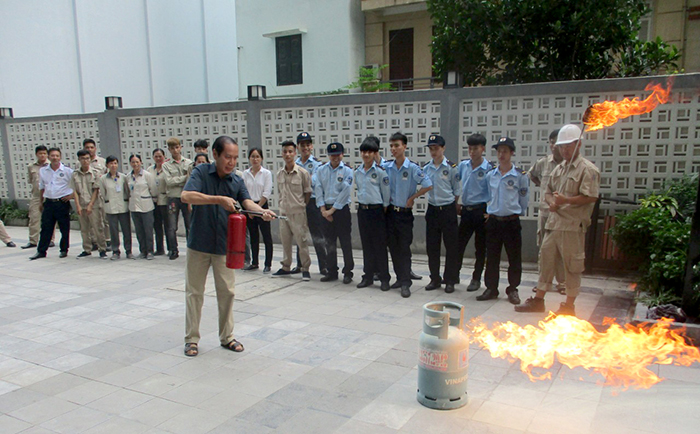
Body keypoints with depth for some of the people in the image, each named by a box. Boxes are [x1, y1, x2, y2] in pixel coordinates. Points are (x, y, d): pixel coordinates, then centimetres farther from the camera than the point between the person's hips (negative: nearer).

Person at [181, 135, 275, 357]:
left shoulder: (237, 181, 3)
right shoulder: (201, 172, -8)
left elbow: (247, 201, -13)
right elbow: (186, 196, -24)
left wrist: (262, 211, -35)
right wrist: (220, 199, -31)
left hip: (224, 246, 3)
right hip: (199, 244, -3)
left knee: (227, 291, 9)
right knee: (194, 291, 8)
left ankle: (226, 337, 24)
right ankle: (191, 339, 22)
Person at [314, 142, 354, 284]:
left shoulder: (347, 171, -4)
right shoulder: (321, 170, 7)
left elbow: (345, 192, -10)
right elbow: (318, 189, 3)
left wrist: (332, 210, -11)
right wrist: (323, 209, -7)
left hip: (341, 209, -3)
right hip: (326, 210, 4)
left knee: (345, 242, 0)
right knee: (329, 243, 10)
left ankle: (348, 272, 10)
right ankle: (332, 272, 20)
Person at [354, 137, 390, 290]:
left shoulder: (380, 171, -9)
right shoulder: (357, 172, 8)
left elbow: (386, 192, -6)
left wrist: (384, 209, -5)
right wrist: (362, 205, 15)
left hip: (376, 210, -5)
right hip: (362, 210, 5)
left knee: (380, 245, -1)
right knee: (366, 245, 11)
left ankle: (384, 278, 8)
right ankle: (368, 276, 20)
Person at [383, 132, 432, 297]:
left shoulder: (412, 168, -11)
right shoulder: (386, 167, 1)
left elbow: (428, 185, -16)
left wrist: (412, 198, -10)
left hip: (405, 213, -4)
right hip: (390, 212, 4)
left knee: (404, 248, -3)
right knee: (393, 247, 10)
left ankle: (405, 283, 1)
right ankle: (399, 277, 23)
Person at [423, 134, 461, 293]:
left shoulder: (451, 167, -6)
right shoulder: (426, 168, 5)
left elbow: (457, 190, 0)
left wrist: (452, 205, 2)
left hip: (448, 210, -4)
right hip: (432, 210, 4)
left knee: (451, 246, 2)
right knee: (432, 247, 8)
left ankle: (450, 280, 14)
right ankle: (435, 279, 21)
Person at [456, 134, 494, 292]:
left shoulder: (489, 169, -9)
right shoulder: (463, 165, 4)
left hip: (481, 211, -4)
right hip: (465, 210, 4)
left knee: (480, 248, 7)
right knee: (459, 244, 10)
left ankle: (476, 279, 18)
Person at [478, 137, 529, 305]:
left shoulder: (520, 176, -5)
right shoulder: (490, 175, 5)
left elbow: (523, 201, 2)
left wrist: (515, 213, 7)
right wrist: (491, 211, 12)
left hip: (511, 222, -3)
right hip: (493, 221, 3)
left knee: (514, 258, 5)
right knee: (491, 258, 9)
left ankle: (512, 290, 20)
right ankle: (491, 289, 20)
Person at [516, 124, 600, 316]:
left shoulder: (588, 169, -7)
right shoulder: (559, 169, 17)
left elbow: (590, 197, -16)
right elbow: (548, 191, 22)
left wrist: (566, 200, -25)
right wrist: (551, 202, 0)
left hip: (573, 225, -7)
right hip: (553, 223, 7)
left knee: (572, 266, 2)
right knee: (546, 259, 10)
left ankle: (569, 306, 14)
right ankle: (538, 300, 20)